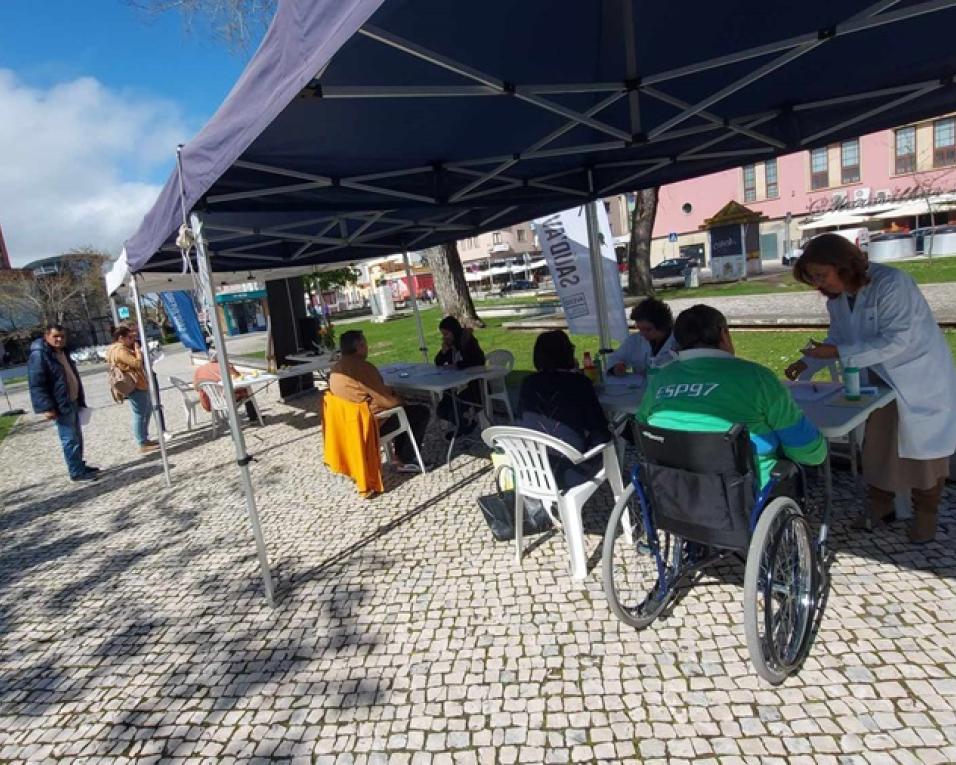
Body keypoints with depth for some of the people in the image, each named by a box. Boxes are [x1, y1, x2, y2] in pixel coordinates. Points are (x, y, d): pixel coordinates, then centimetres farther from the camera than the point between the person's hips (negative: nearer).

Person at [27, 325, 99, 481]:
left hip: (73, 401, 9)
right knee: (70, 439, -4)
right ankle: (77, 472, 2)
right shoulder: (39, 356, -15)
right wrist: (47, 407, -24)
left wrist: (80, 399, 22)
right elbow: (36, 385, -20)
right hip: (61, 405, -9)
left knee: (77, 437, 16)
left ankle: (80, 466, 27)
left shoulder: (63, 352, 13)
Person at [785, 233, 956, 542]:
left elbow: (896, 340, -34)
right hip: (880, 378, 6)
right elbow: (839, 337, 4)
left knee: (924, 446, 7)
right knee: (875, 443, 10)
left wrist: (838, 353, -36)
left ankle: (925, 513, 23)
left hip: (921, 378, -6)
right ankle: (879, 502, 26)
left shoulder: (891, 284, -28)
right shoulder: (837, 296, -6)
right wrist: (808, 362, -9)